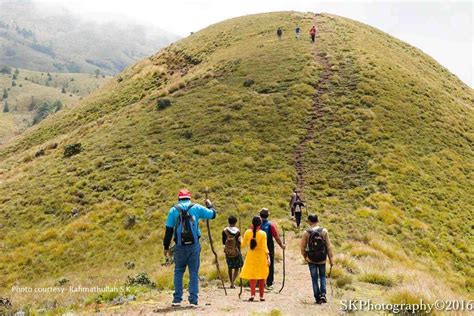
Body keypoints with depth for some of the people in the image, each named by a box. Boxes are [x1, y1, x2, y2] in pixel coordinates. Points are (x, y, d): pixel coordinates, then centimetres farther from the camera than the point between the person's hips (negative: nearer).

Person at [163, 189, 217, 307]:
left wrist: (166, 247, 10)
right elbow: (213, 214, 11)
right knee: (194, 273, 6)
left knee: (178, 272, 13)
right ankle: (193, 300, 2)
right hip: (194, 245, 0)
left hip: (180, 246, 0)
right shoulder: (196, 208, 3)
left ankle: (177, 299, 10)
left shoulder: (173, 210, 4)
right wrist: (209, 205, 32)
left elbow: (169, 230, 3)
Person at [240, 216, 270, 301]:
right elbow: (265, 247, -14)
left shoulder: (247, 233, -6)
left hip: (251, 256, 1)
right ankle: (261, 296, 17)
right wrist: (268, 257, -9)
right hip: (261, 256, -1)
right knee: (261, 277, 12)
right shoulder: (263, 234, -12)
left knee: (252, 276, 6)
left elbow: (243, 245, 2)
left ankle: (252, 294, -13)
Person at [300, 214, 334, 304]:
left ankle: (317, 298, 11)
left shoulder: (307, 233, -9)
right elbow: (329, 246, -6)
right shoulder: (324, 231, -7)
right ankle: (323, 294, 4)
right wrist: (331, 258, 2)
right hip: (322, 259, 1)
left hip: (311, 260, -1)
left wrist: (305, 256, 16)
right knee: (322, 277, 19)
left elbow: (302, 247, -2)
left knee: (314, 279, 10)